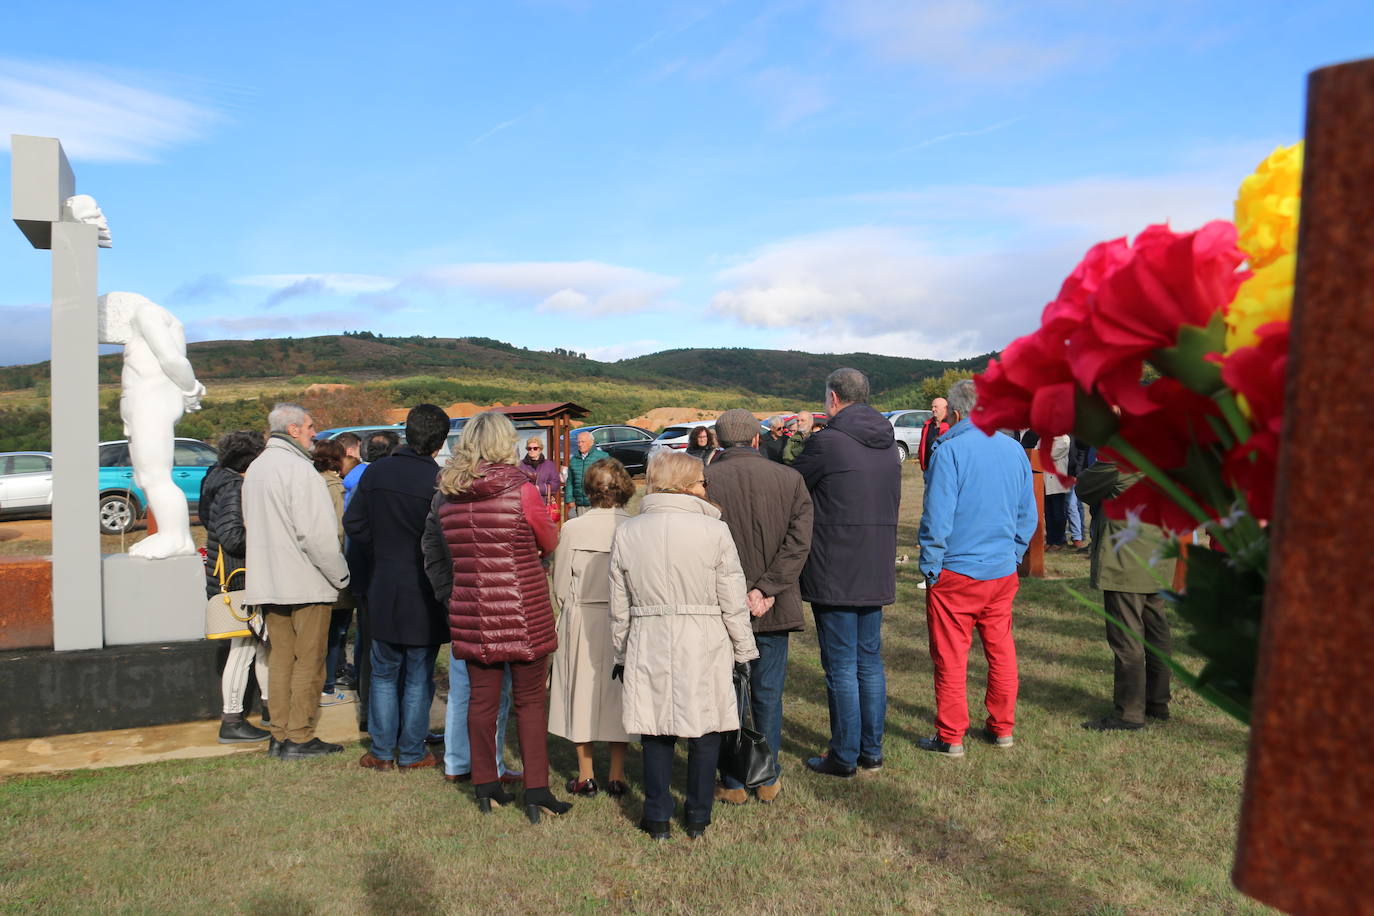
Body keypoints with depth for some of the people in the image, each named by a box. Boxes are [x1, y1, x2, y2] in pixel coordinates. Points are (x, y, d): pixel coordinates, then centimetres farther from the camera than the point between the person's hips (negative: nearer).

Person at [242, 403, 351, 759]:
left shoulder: (255, 468, 14)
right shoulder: (299, 469, -16)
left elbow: (250, 524, 20)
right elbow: (316, 534, -21)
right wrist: (340, 575, -11)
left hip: (268, 581, 9)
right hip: (306, 583, -9)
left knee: (280, 659, 14)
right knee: (309, 662, 1)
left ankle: (279, 735, 20)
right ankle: (299, 738, 6)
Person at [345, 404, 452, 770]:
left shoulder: (375, 472, -1)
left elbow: (353, 523, 3)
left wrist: (380, 555, 12)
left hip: (383, 590, 4)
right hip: (424, 593, -4)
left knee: (383, 674, 17)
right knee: (418, 677, 9)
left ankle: (382, 751, 22)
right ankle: (411, 753, 19)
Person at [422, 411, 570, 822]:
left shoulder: (446, 496, 3)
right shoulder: (521, 491, -12)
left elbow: (433, 556, 10)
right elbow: (550, 543, 1)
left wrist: (449, 593, 16)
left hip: (471, 611, 4)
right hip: (523, 611, -4)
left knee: (482, 698, 14)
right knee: (530, 700, 6)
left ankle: (485, 787, 25)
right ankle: (536, 792, 10)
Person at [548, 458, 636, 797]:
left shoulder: (573, 529, -11)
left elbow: (560, 585, -3)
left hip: (581, 621, 0)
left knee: (582, 693, 13)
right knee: (617, 693, 13)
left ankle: (586, 776, 23)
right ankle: (617, 776, 21)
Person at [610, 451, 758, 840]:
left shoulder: (626, 533, 0)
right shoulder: (714, 531, -9)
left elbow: (619, 607, 6)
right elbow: (734, 602, -6)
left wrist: (620, 655, 17)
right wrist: (743, 651, 6)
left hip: (648, 647, 2)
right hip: (704, 647, -2)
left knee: (655, 731, 12)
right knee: (705, 730, 12)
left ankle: (657, 818, 20)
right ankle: (698, 817, 22)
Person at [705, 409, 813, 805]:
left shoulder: (703, 480, -7)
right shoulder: (789, 479, 0)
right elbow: (799, 541, -7)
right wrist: (766, 589, -10)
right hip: (774, 608, 2)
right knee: (768, 695, 15)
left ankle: (733, 783, 20)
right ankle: (768, 780, 26)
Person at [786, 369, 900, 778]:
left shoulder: (826, 443, -16)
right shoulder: (887, 442, 6)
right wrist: (811, 435, 24)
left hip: (834, 575, -7)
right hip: (876, 573, 7)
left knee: (841, 668, 4)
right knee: (871, 663, 16)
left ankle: (844, 756, 15)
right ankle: (872, 751, 26)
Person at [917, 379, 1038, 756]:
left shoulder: (950, 450, -14)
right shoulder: (1015, 450, 5)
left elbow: (937, 516, -16)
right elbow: (1028, 516, 11)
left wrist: (930, 567, -7)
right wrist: (1013, 557, 19)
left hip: (957, 571, -6)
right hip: (1003, 571, 6)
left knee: (951, 656, 4)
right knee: (1001, 652, 16)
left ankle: (950, 737, 13)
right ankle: (1002, 728, 27)